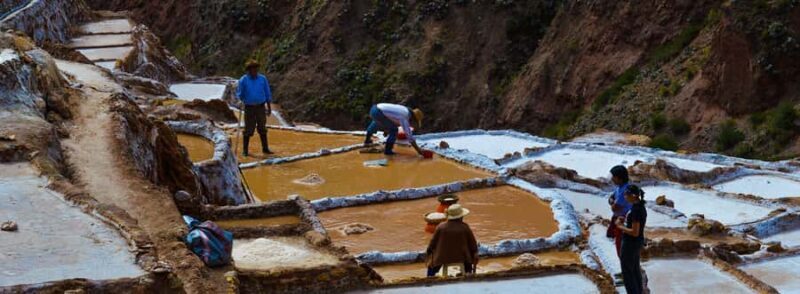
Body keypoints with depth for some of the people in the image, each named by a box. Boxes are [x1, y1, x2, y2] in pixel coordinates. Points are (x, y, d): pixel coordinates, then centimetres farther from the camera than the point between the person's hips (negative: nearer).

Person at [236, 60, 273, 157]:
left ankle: (265, 149, 17)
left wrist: (269, 107, 6)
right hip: (249, 108, -2)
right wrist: (240, 99, -25)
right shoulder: (243, 80, -9)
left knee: (262, 128, 9)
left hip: (261, 107, 2)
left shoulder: (262, 79, -2)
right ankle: (245, 150, 9)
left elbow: (267, 93, 5)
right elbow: (239, 94, -5)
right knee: (248, 129, -1)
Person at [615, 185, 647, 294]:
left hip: (631, 244, -10)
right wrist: (624, 222, 7)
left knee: (627, 272, 3)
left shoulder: (635, 210, -27)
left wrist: (620, 226, -15)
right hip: (637, 242, 10)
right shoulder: (640, 207, 3)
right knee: (635, 270, 20)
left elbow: (635, 232, -26)